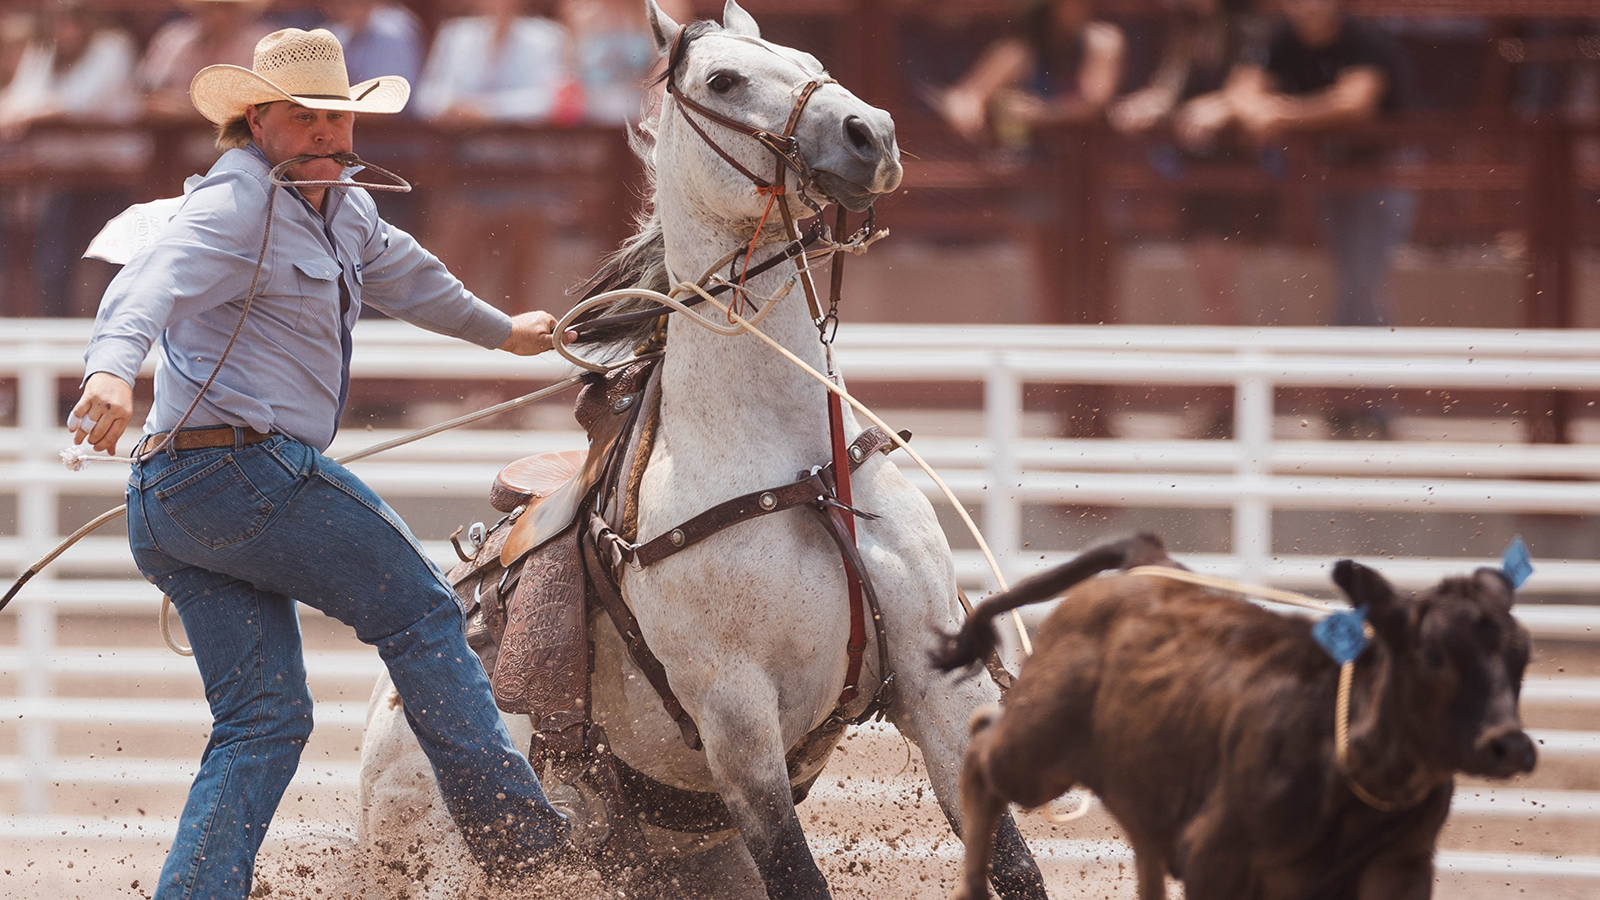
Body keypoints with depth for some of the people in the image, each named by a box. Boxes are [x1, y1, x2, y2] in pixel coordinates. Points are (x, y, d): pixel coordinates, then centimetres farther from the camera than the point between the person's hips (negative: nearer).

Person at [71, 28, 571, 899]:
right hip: (244, 467, -10)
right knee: (419, 609, 2)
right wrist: (112, 367, -52)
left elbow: (403, 274, 39)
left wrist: (500, 330, 56)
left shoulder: (340, 209, 18)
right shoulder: (236, 206, -12)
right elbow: (154, 281, -31)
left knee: (264, 722, 6)